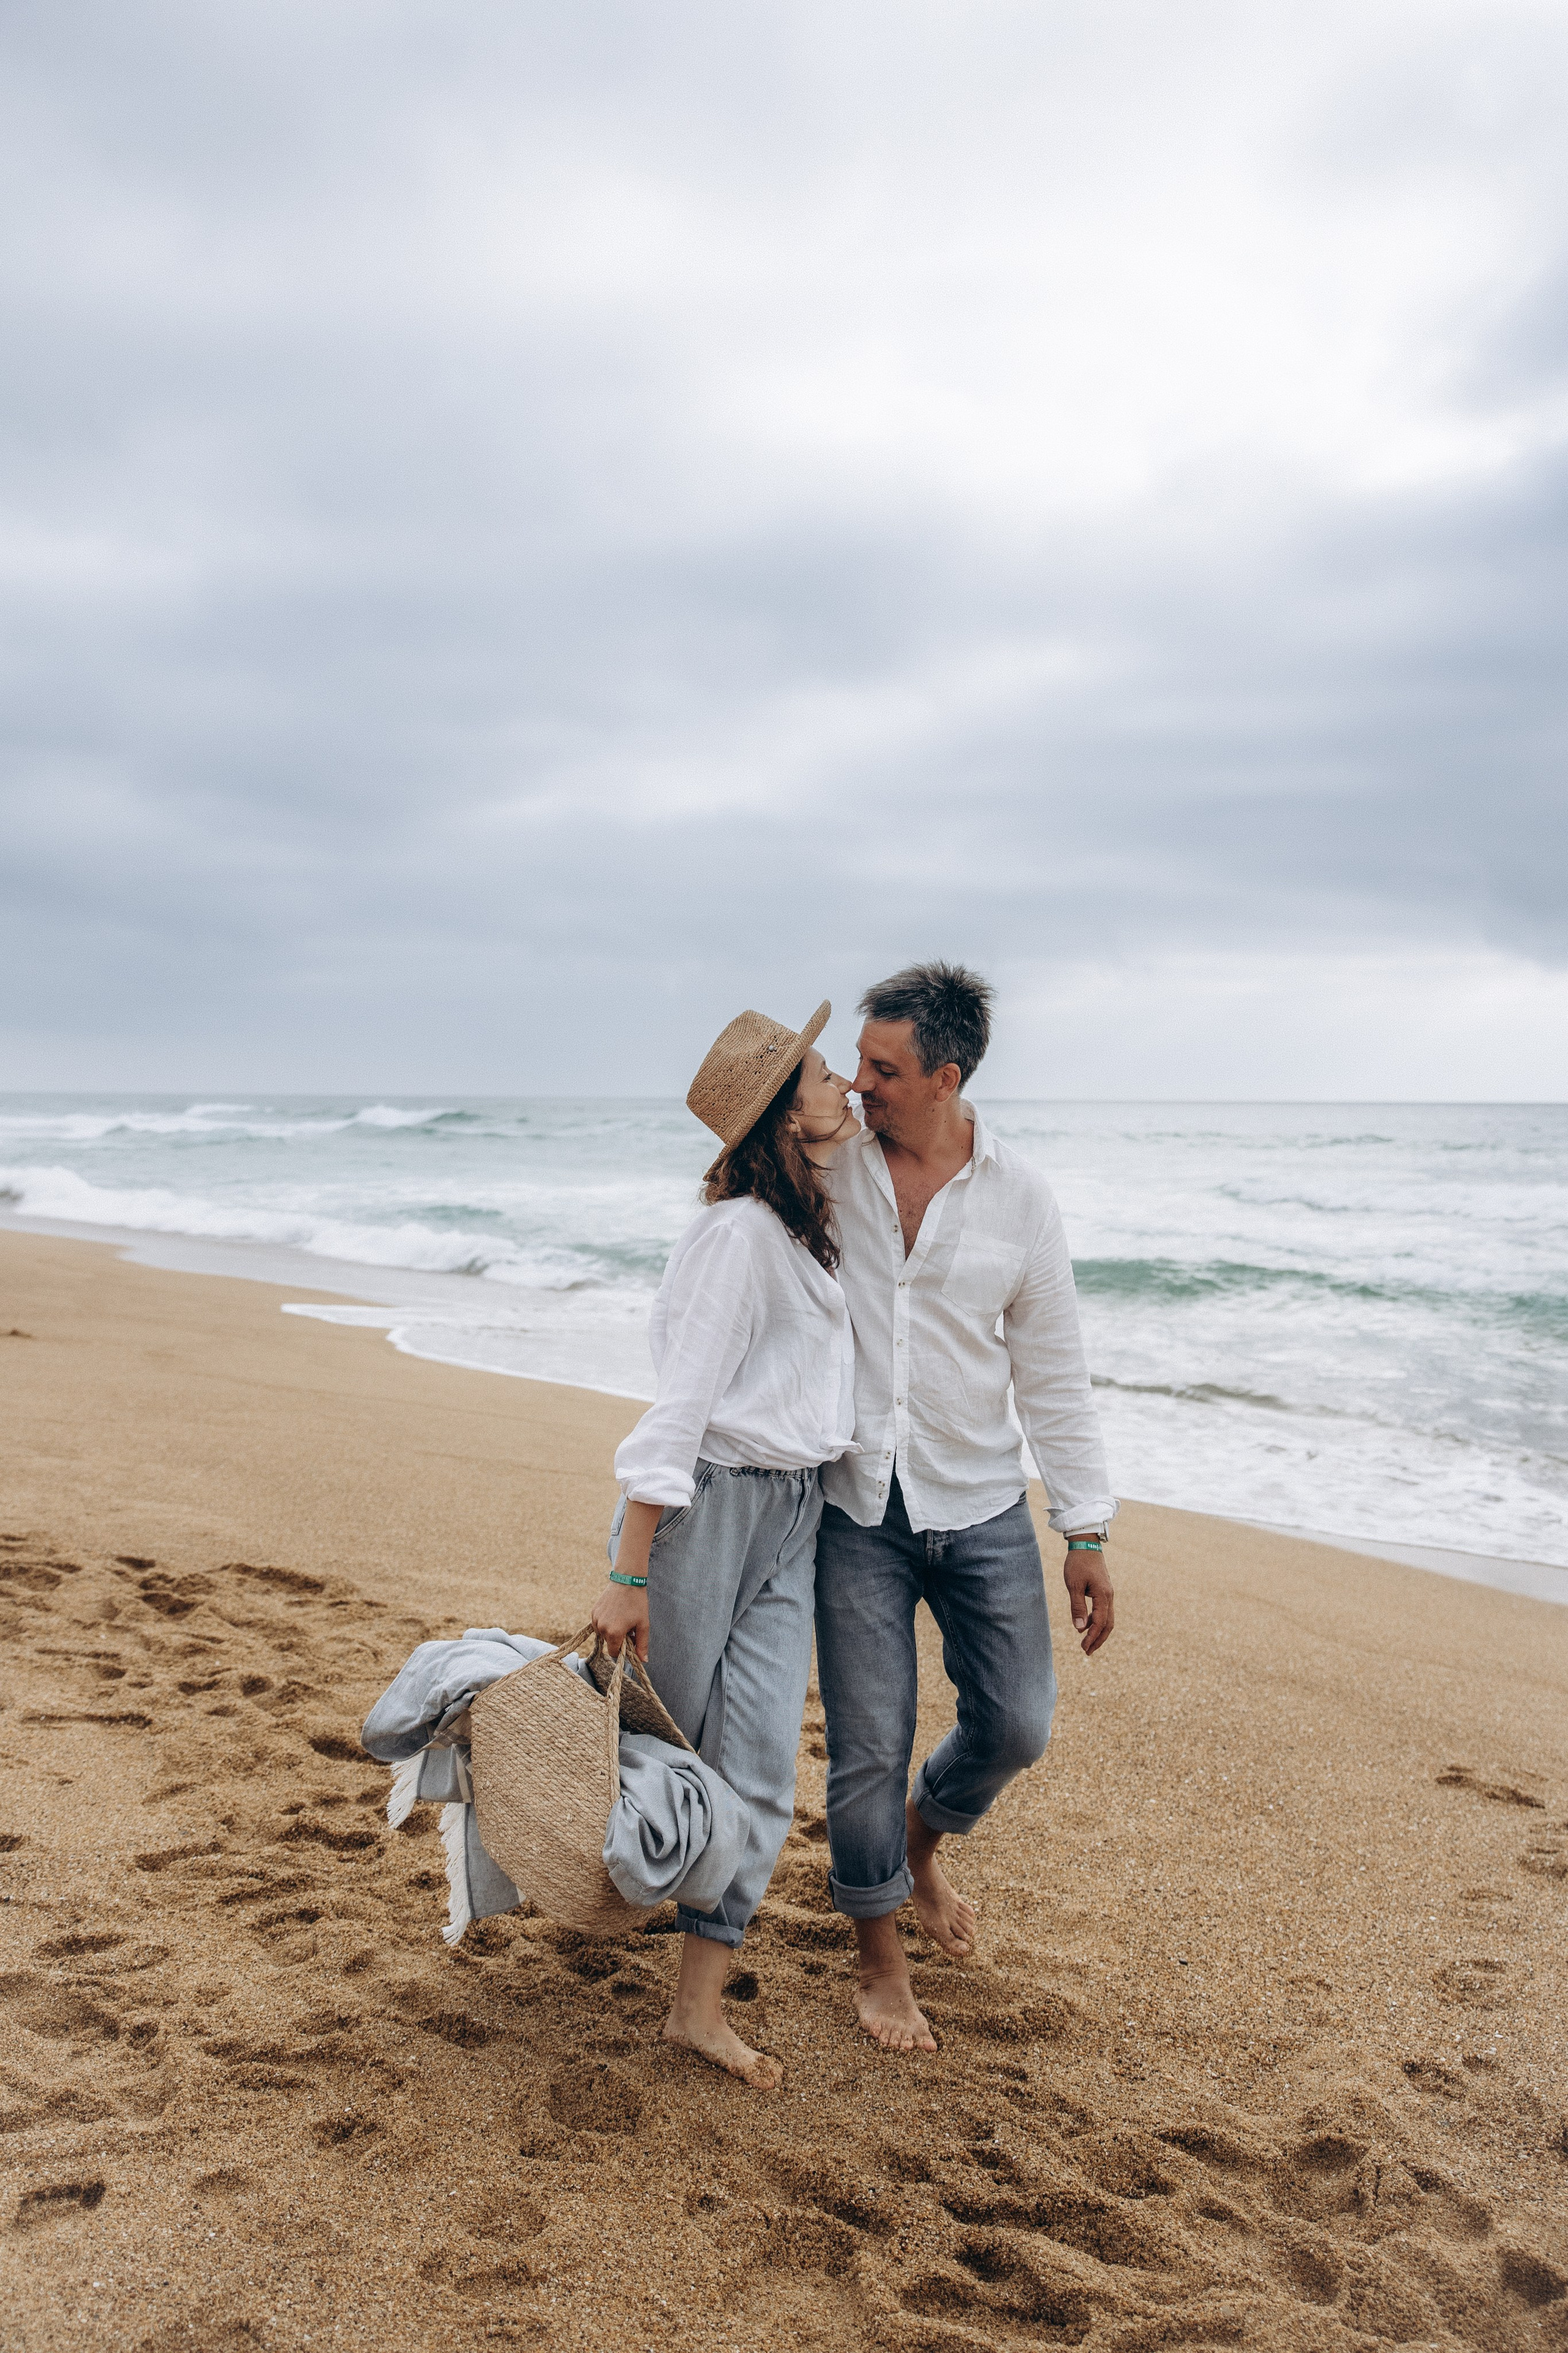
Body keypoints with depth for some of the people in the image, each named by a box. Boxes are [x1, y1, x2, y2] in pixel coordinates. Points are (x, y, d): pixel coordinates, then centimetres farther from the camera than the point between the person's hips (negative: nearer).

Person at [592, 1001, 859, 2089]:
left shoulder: (812, 1225, 12)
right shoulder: (741, 1232, -17)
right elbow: (681, 1402, -20)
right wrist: (628, 1574, -21)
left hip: (793, 1517, 8)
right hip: (708, 1504, -8)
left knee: (759, 1763, 3)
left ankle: (700, 2005, 12)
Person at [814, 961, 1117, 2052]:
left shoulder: (1020, 1198, -4)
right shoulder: (826, 1167, -6)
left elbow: (1055, 1376, 1)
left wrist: (1089, 1533, 0)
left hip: (981, 1506, 1)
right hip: (855, 1508, -1)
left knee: (1017, 1725, 3)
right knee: (868, 1747, 3)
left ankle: (923, 1837, 37)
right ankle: (882, 1959, 27)